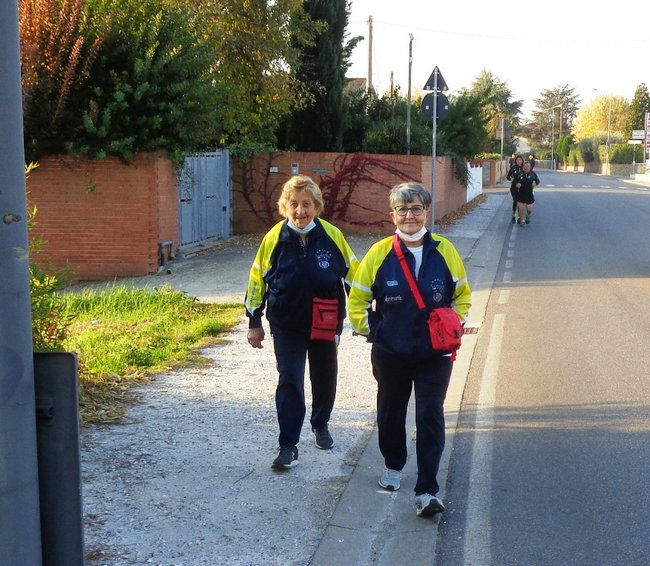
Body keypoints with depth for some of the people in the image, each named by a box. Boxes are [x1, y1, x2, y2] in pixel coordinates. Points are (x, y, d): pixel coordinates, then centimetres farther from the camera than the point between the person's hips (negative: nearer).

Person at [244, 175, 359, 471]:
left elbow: (353, 273, 3)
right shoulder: (274, 238, -8)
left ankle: (321, 425, 40)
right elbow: (257, 279, 1)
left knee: (324, 377, 15)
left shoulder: (332, 235, -8)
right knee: (289, 381, -6)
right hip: (286, 325, -1)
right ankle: (288, 446, 0)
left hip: (326, 323, 1)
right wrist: (254, 323, 2)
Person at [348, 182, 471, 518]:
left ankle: (427, 491, 1)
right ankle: (393, 466, 42)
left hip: (434, 353, -1)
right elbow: (357, 300, 3)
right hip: (390, 353, 1)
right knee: (390, 412, 17)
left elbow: (463, 294, 9)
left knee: (431, 417, -5)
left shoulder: (445, 251, -5)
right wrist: (370, 330, -3)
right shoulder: (379, 253, -8)